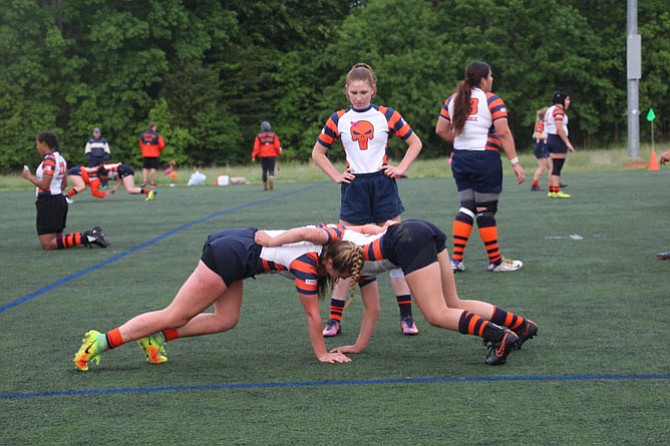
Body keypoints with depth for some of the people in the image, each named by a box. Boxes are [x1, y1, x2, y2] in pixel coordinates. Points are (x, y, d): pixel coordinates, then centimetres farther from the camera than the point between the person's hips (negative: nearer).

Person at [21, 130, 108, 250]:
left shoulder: (49, 159, -16)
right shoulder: (60, 158, 13)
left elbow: (44, 185, -21)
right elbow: (64, 184, 21)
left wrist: (29, 177, -8)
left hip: (48, 203, -9)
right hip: (59, 199, 9)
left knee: (48, 244, -8)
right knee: (56, 239, 15)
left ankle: (85, 238, -19)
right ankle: (88, 236, 0)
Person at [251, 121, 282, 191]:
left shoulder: (259, 136, 0)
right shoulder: (273, 135, 0)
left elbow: (256, 147, -6)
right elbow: (277, 146, -4)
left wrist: (253, 156, -6)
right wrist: (279, 153, 12)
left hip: (263, 156, 1)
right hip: (272, 156, -1)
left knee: (264, 171, 12)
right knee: (271, 171, 1)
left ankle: (265, 187, 13)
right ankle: (271, 186, -22)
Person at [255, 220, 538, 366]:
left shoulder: (336, 237, 15)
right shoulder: (359, 265, 32)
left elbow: (309, 233, -8)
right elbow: (372, 309, 28)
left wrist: (273, 240, 4)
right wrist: (359, 346, 28)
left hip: (408, 240, -9)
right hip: (424, 231, 9)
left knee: (437, 315, -7)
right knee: (453, 305, 13)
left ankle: (500, 336, -18)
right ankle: (522, 325, 11)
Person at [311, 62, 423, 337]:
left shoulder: (386, 116, 1)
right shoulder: (338, 120, 4)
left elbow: (415, 143, 11)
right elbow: (317, 152, 13)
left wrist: (401, 168, -1)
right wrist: (336, 176, 2)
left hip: (383, 185, -1)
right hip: (354, 188, 1)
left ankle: (406, 316, 7)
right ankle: (334, 319, 6)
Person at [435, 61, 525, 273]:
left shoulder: (453, 100, 9)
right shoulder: (492, 100, -8)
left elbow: (441, 130, 9)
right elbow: (503, 133, -15)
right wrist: (515, 162, -13)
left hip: (460, 159, 6)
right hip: (485, 159, -6)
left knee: (467, 207, 11)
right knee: (486, 210, 0)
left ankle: (456, 259, 5)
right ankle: (495, 261, 9)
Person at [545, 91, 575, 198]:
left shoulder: (551, 109, 18)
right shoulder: (558, 110, -12)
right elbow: (559, 128, -22)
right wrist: (567, 142, -22)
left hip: (550, 138, 10)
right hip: (558, 140, -10)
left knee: (554, 167, 12)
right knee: (557, 168, -9)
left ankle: (551, 190, 12)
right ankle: (556, 191, -10)